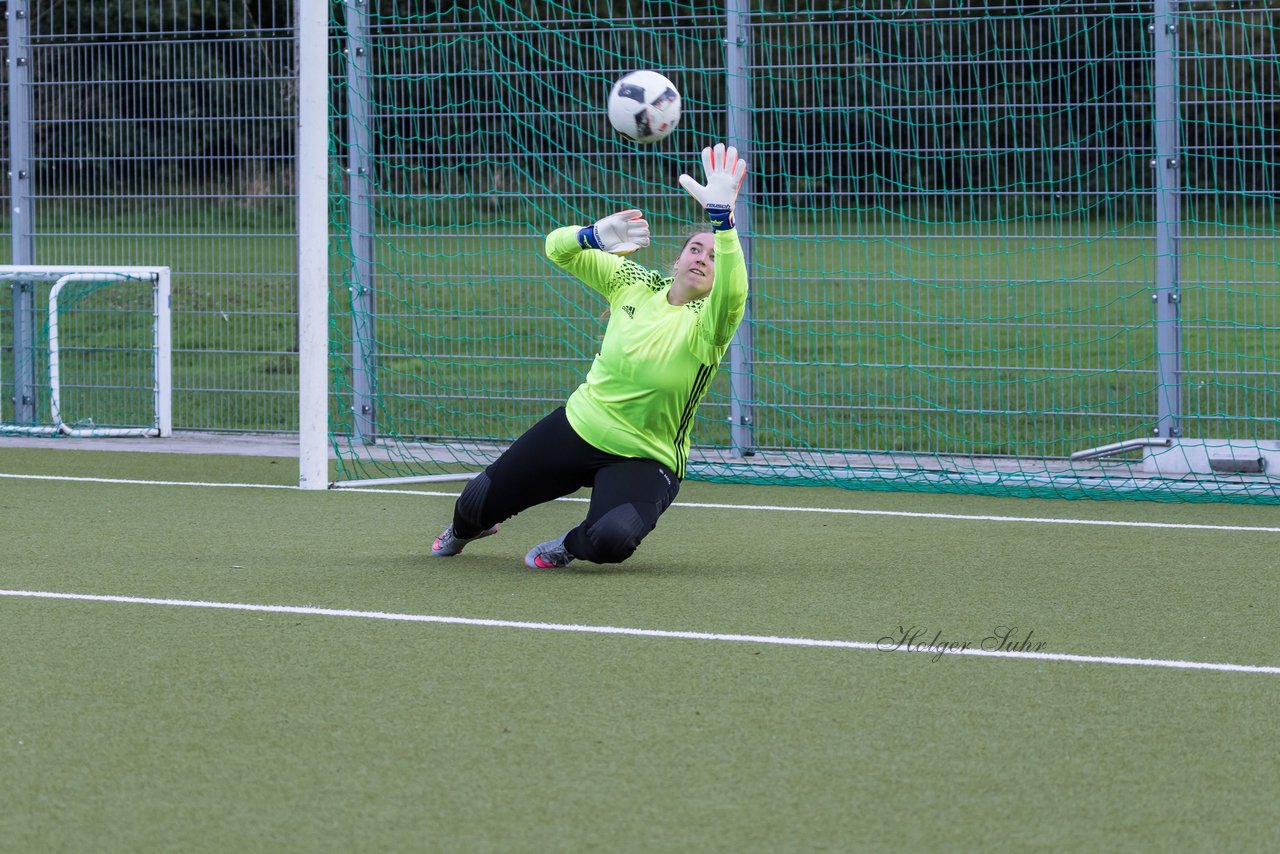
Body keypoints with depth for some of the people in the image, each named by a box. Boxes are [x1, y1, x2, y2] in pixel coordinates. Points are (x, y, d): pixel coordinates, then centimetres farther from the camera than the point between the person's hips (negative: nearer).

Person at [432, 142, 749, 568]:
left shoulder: (706, 325, -19)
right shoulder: (633, 283, -4)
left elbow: (732, 294, -44)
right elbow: (557, 248, -3)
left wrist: (721, 215, -58)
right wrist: (595, 236, -26)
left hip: (646, 461, -4)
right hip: (578, 426, 4)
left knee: (610, 540, -35)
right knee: (476, 505, 11)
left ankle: (571, 545, 3)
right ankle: (465, 530, 50)